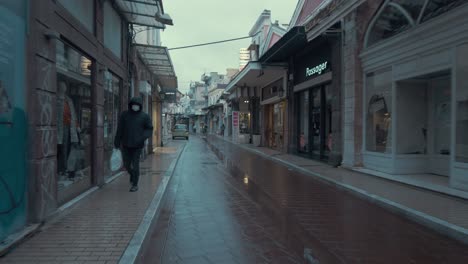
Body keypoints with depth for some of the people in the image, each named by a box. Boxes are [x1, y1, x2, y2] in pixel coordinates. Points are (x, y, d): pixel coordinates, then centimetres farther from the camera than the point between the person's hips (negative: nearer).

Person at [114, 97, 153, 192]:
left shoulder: (144, 116, -2)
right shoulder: (124, 115, 3)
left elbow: (149, 129, -1)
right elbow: (119, 130, 4)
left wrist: (143, 137, -19)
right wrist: (117, 142, 5)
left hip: (137, 145, -2)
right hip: (126, 145, 3)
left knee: (135, 165, -3)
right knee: (126, 164, 11)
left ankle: (135, 185, 10)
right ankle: (132, 174, 43)